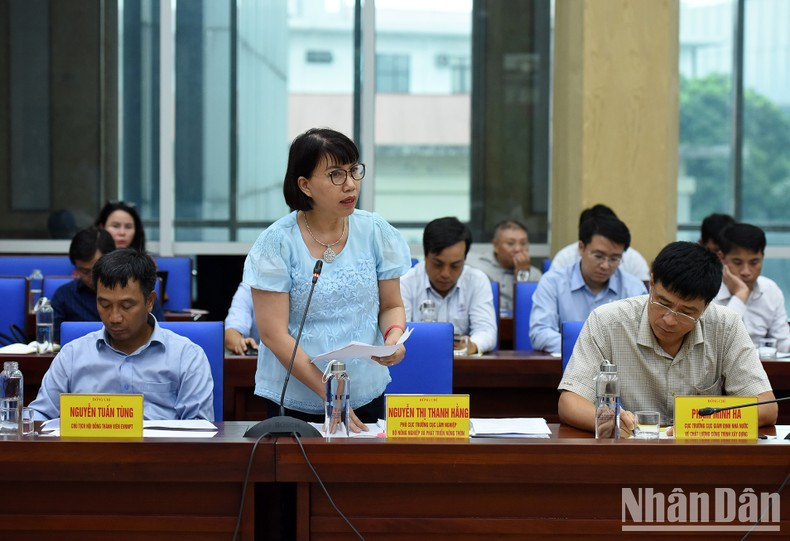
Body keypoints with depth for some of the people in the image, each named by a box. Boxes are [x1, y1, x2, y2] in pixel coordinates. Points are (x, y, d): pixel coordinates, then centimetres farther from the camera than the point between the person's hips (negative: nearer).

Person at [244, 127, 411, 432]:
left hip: (366, 395, 3)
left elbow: (391, 305, 9)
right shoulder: (277, 243, -11)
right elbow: (274, 335, -13)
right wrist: (329, 393, -20)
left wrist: (394, 337, -14)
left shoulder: (375, 232, 0)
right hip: (294, 401, -3)